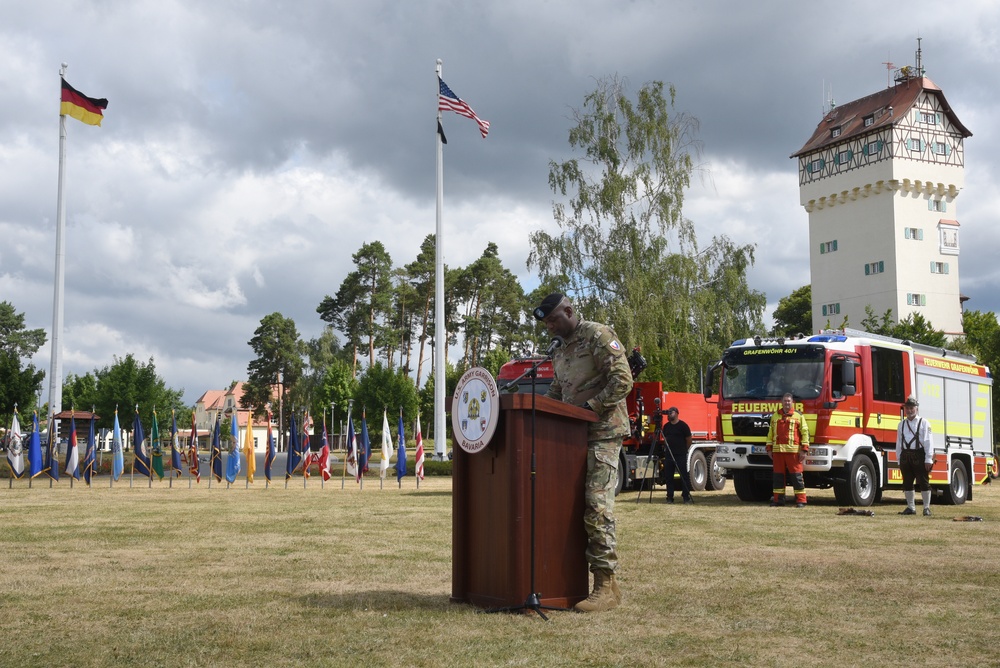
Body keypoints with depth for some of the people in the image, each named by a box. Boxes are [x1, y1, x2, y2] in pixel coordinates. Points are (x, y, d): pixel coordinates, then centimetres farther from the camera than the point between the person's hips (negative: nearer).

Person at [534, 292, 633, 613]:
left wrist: (588, 406, -19)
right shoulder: (560, 351, 21)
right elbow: (556, 393, 26)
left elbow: (622, 380, -14)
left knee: (597, 506, -14)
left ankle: (607, 586, -12)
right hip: (575, 435, 9)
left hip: (603, 432, -9)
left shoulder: (599, 336, -6)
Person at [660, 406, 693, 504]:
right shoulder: (666, 426, 11)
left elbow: (689, 440, 0)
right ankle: (669, 497, 10)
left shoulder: (683, 425, -5)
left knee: (684, 476, -3)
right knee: (669, 477, 5)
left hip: (680, 455, -5)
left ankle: (686, 497, 1)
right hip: (668, 455, 6)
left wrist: (684, 450, 7)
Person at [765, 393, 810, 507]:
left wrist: (804, 450, -6)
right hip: (777, 450, 4)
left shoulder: (799, 416, 4)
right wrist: (769, 448, 11)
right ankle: (778, 499, 12)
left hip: (793, 450, -4)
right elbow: (770, 433, 18)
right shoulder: (775, 416, 16)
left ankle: (801, 501, 0)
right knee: (778, 475, 5)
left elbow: (805, 433, 0)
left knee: (796, 475, -4)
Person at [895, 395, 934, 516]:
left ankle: (926, 508, 6)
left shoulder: (924, 423, 1)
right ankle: (910, 507, 17)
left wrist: (928, 459, -11)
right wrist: (899, 459, 9)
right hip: (905, 455, 5)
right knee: (907, 483, 8)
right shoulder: (902, 424, 15)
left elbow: (928, 441, -5)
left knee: (923, 482, -1)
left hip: (919, 455, -5)